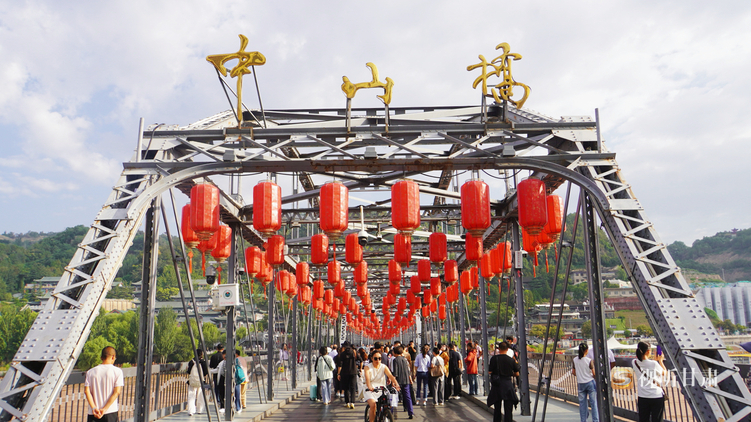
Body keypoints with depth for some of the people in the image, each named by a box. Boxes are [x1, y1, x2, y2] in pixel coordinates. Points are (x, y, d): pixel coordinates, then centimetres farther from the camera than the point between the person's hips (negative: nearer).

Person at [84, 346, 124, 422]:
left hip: (93, 413, 2)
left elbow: (86, 391, -4)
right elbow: (117, 392, -11)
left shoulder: (90, 372, 5)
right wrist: (105, 409, -11)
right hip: (111, 413, -2)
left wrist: (94, 408, -9)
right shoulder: (117, 371, -4)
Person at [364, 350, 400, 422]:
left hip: (381, 390, 3)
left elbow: (390, 376, -15)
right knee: (373, 405, -25)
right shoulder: (368, 367, -5)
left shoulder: (384, 367, 1)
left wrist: (396, 384, -35)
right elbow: (367, 378, -22)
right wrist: (369, 387, -43)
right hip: (371, 390, -3)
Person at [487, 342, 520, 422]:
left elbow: (489, 372, -5)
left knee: (497, 408, 14)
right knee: (508, 409, 3)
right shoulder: (511, 360, -4)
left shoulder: (494, 359, -7)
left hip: (496, 386, 0)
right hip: (508, 385, 0)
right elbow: (517, 374, 3)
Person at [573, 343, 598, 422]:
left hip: (581, 384, 3)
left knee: (582, 403, 11)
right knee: (593, 402, 5)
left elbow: (574, 372, 3)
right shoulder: (589, 361, -15)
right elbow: (594, 374, -10)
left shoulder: (575, 360, -5)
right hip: (590, 383, -3)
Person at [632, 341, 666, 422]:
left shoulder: (634, 363, -5)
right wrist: (660, 360, 18)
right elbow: (665, 372, 6)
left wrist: (655, 360, 21)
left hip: (642, 397, 3)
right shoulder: (654, 364, -15)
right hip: (657, 396, -3)